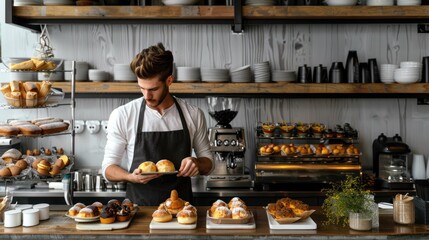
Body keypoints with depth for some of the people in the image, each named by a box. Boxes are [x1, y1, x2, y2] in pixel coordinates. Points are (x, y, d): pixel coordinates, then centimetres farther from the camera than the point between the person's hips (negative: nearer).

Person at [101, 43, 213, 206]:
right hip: (139, 207, -1)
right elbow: (108, 168, 2)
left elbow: (207, 160, 14)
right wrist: (131, 177, -18)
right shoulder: (121, 116, -2)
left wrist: (197, 164, -9)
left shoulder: (194, 115, 3)